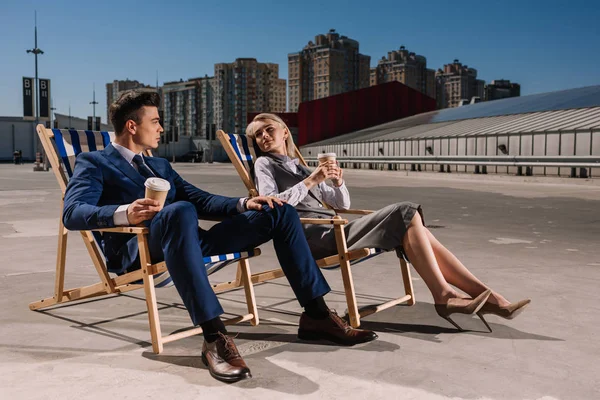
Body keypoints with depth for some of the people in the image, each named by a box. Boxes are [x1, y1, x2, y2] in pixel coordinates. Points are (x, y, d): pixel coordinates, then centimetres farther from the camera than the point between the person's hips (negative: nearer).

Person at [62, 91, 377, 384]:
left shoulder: (160, 165, 29)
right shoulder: (94, 162, 7)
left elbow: (201, 200, 22)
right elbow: (73, 213, -11)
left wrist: (243, 204, 3)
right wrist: (124, 213, -31)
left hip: (185, 240, 7)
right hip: (136, 250, -7)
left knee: (280, 213, -2)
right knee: (180, 211, -42)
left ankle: (316, 315, -3)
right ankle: (214, 337, -42)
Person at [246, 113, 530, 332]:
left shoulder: (298, 166, 29)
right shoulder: (265, 164, 11)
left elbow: (341, 204, 24)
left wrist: (338, 182, 2)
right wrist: (309, 181, -15)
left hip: (332, 231, 7)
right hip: (314, 237, -7)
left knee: (413, 229, -12)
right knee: (405, 213, -21)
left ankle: (481, 293, -15)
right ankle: (443, 295, -22)